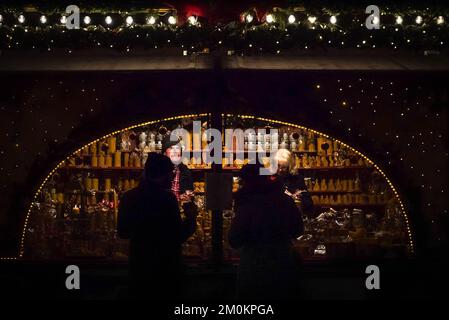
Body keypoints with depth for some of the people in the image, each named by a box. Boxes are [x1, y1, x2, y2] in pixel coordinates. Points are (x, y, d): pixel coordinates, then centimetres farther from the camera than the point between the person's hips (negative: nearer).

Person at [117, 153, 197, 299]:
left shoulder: (128, 197, -1)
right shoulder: (167, 198, -18)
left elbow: (123, 232, 10)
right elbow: (178, 237, -16)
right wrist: (190, 218, 0)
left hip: (138, 266, 5)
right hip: (165, 269, -5)